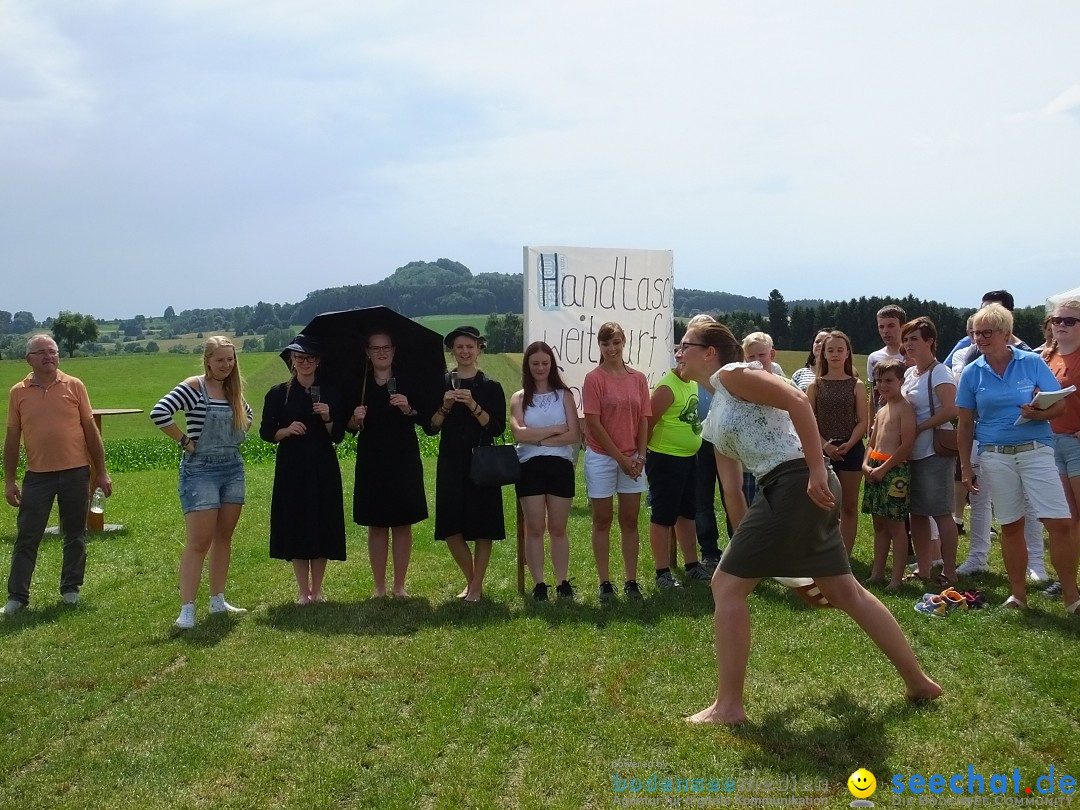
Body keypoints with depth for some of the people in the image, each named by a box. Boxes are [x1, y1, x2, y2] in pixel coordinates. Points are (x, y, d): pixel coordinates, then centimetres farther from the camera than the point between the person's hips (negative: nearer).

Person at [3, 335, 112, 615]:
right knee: (26, 537, 2)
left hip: (75, 473, 0)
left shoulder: (74, 386, 1)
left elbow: (90, 430, 4)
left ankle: (71, 588, 24)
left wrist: (101, 472, 2)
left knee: (75, 536, 9)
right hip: (37, 475, 0)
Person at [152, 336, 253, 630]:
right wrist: (185, 441, -16)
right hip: (200, 470, -7)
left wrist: (236, 437, 11)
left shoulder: (234, 390, 8)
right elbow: (158, 413, -22)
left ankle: (217, 600, 22)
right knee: (199, 542, -9)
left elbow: (248, 415, 28)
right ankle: (187, 609, -4)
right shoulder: (193, 387, -11)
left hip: (233, 467, 7)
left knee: (224, 537, 11)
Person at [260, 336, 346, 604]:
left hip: (324, 469, 1)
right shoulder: (278, 394, 2)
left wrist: (328, 418, -14)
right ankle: (303, 591, 11)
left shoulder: (329, 393, 5)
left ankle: (317, 590, 16)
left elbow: (338, 436, 4)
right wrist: (286, 431, -14)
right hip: (291, 469, -1)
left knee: (323, 527, 3)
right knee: (295, 528, 0)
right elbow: (266, 432, 3)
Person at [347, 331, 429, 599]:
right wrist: (355, 419, -16)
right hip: (371, 462, 1)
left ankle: (399, 585, 13)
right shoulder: (359, 383, 4)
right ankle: (379, 587, 13)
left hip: (404, 461, 0)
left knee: (402, 524, 3)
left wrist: (409, 409, -21)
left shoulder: (410, 382, 2)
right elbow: (349, 427, 5)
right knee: (376, 525, 4)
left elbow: (425, 418, -4)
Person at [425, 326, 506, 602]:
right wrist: (445, 406, -13)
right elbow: (430, 428, 3)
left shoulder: (491, 387, 2)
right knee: (451, 529, 1)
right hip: (451, 463, 2)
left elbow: (497, 428, -6)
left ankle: (476, 586, 13)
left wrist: (473, 406, -17)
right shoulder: (441, 384, 7)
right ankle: (471, 580, 22)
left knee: (482, 527, 0)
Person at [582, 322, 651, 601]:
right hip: (601, 457, -3)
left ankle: (631, 581, 14)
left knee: (629, 521, 7)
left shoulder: (638, 378, 5)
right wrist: (620, 458, -11)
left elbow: (643, 420, 5)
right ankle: (605, 582, 11)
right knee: (602, 521, 5)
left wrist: (640, 456, -6)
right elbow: (593, 423, -10)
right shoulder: (594, 378, -6)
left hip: (632, 460, 3)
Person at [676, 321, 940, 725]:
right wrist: (743, 536, 23)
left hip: (797, 485, -10)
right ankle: (918, 681, 31)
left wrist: (816, 469, -23)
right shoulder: (715, 416, 23)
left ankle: (728, 706, 1)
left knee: (726, 584, -5)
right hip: (788, 490, 10)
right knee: (846, 591, 19)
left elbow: (796, 399, -17)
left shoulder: (732, 374, -4)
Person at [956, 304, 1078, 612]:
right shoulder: (972, 373, 4)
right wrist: (965, 467, 7)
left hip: (1036, 450, -2)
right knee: (1011, 526, 9)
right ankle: (1018, 594, 20)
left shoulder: (1032, 362, -1)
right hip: (996, 456, 2)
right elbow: (965, 424, 8)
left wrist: (1038, 414, -23)